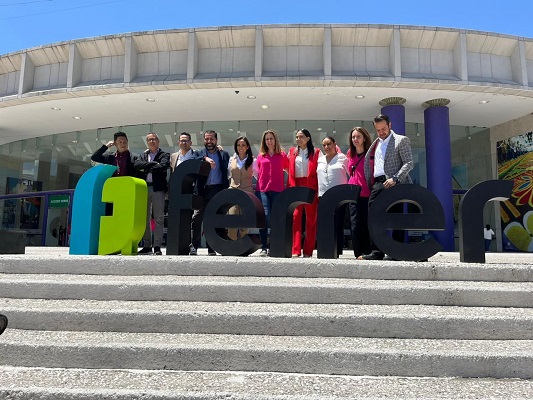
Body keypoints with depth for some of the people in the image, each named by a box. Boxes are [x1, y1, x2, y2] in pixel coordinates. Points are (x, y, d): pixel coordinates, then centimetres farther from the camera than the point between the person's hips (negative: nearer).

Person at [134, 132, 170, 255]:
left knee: (159, 218, -5)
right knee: (145, 218, 5)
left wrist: (146, 168, -2)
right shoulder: (143, 155, 20)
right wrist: (154, 164, -8)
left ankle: (157, 246, -5)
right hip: (144, 188, 4)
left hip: (158, 188, -4)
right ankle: (147, 245, 11)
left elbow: (162, 166, -10)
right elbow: (136, 165, 1)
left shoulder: (164, 155, 9)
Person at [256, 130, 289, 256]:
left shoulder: (282, 155, 8)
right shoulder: (261, 156, 13)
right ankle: (264, 247, 0)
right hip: (263, 190, 1)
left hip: (278, 190, -1)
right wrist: (258, 187, 11)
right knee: (265, 217, -8)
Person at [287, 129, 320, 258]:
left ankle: (308, 251, 8)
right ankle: (295, 251, -6)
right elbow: (290, 171, 15)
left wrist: (318, 190, -8)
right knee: (295, 218, -6)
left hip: (311, 188, -2)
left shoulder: (316, 152, 6)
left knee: (311, 219, 2)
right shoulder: (292, 152, 16)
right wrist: (290, 187, 4)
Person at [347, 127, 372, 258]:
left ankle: (367, 253, 8)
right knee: (355, 225, 1)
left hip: (367, 194, -4)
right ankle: (359, 253, 9)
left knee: (367, 224, 0)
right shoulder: (350, 154, 14)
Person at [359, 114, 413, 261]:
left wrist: (395, 179, -18)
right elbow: (368, 164, 22)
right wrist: (370, 185, 10)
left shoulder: (401, 140, 3)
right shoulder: (375, 144, 21)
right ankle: (376, 252, 3)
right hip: (377, 185, 6)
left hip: (392, 184, -5)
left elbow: (408, 163, -6)